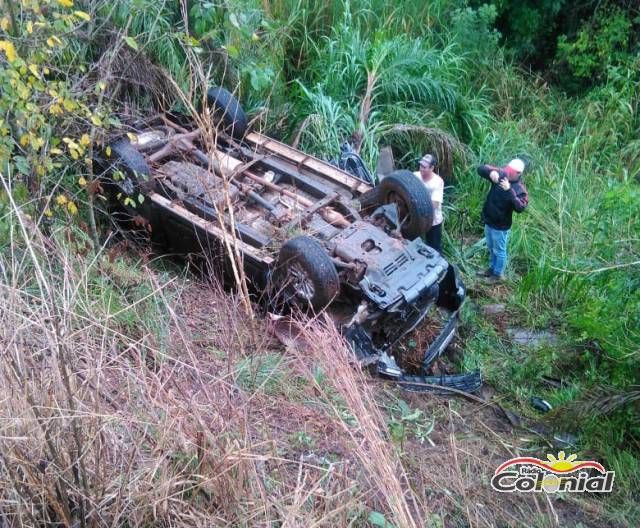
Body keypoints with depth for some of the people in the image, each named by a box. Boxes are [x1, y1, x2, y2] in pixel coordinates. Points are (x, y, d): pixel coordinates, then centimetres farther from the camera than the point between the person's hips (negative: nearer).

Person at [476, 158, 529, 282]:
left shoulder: (520, 189, -22)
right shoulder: (501, 174, -9)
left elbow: (520, 207, -35)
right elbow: (480, 169, -13)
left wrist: (509, 190, -43)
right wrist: (490, 172, -35)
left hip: (501, 226, -6)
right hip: (488, 221, 6)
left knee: (499, 251, 14)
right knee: (491, 248, 25)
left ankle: (498, 275, 33)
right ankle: (492, 269, 46)